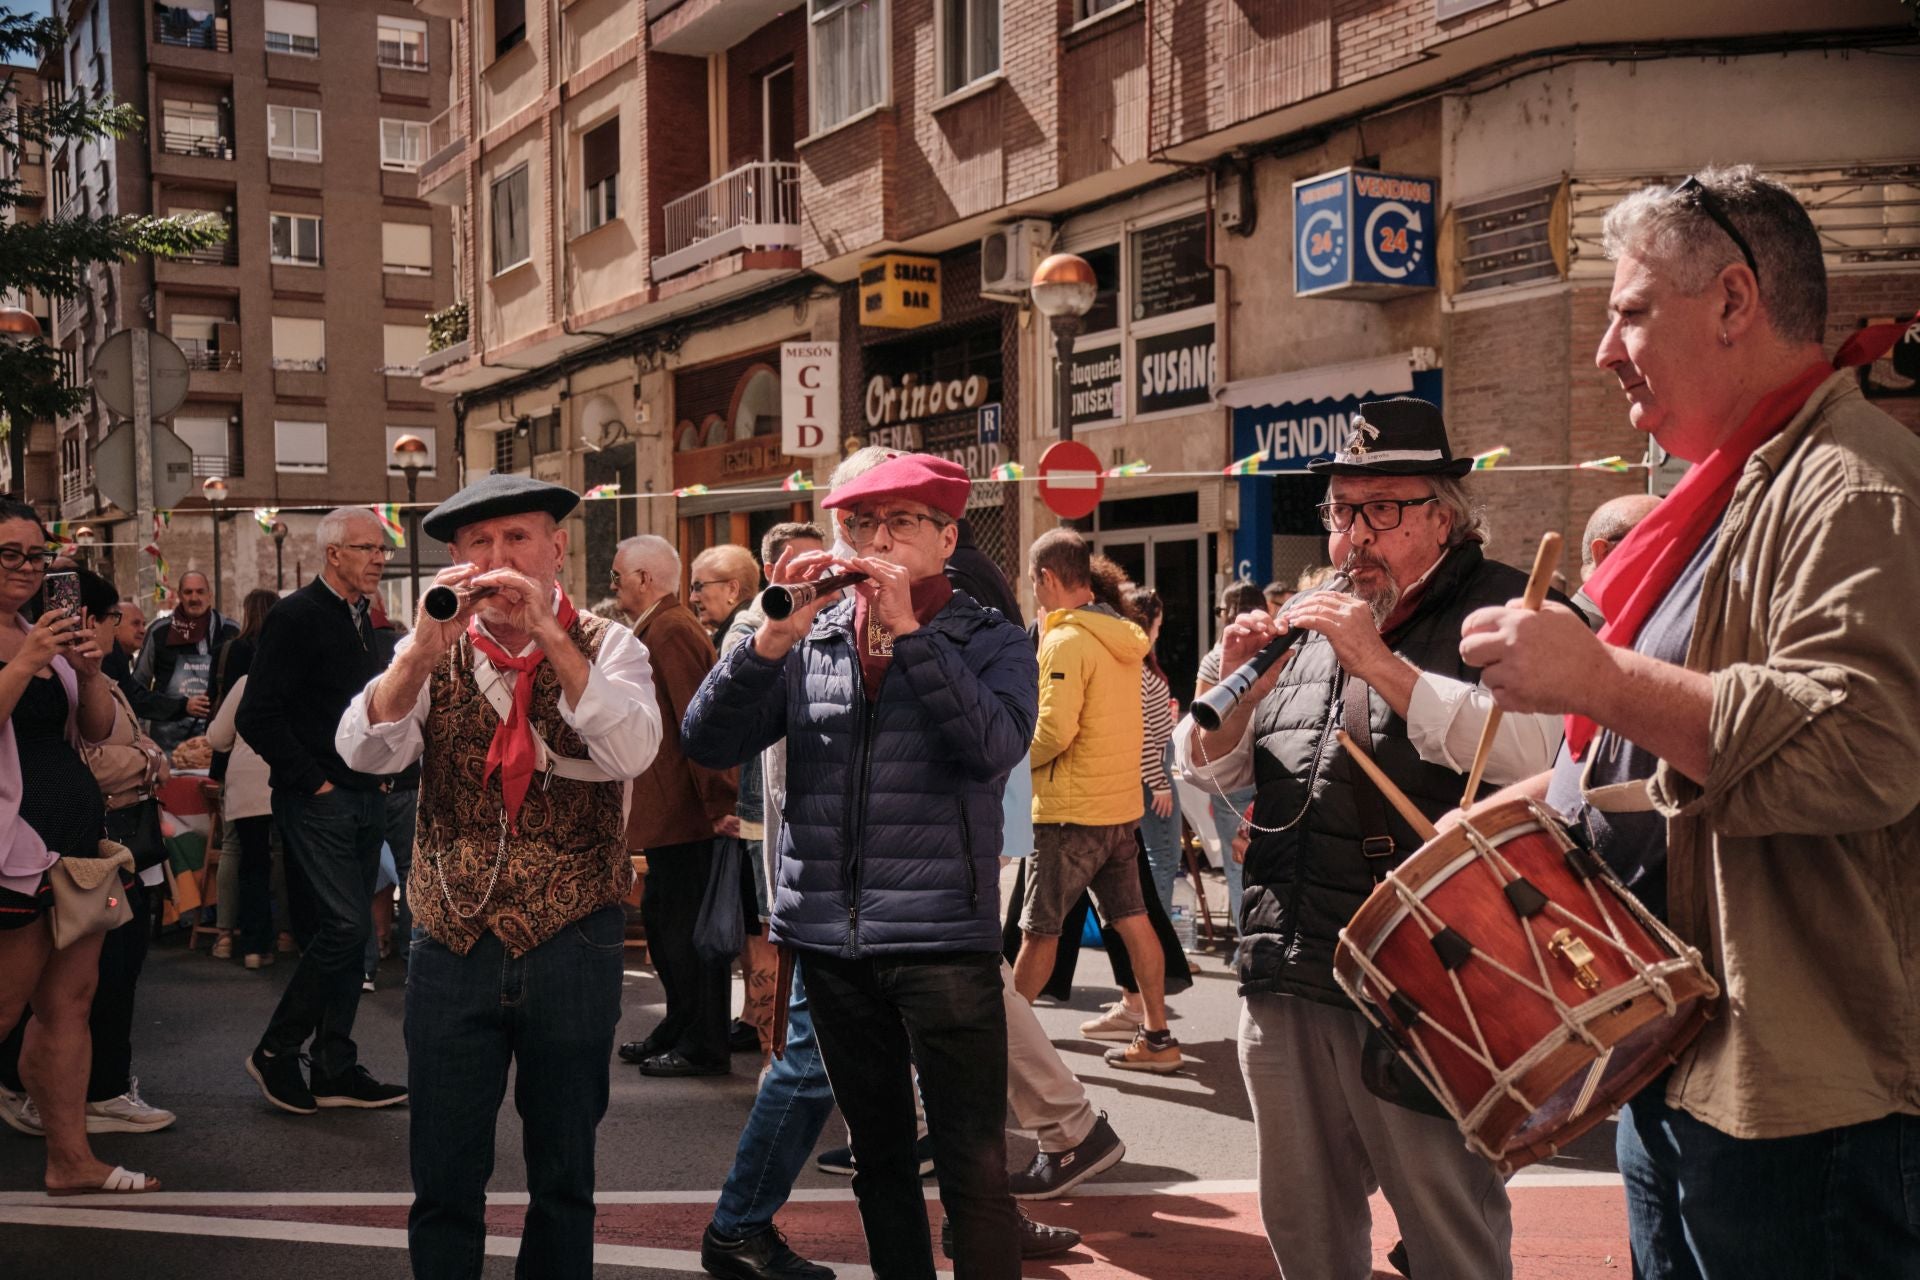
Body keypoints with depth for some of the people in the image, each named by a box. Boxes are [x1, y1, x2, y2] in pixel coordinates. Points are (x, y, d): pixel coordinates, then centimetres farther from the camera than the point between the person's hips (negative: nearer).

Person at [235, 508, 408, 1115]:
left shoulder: (360, 620, 15)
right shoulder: (296, 617, -11)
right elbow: (257, 716, -16)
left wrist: (381, 770, 13)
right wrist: (313, 781, -15)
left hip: (364, 798, 8)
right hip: (318, 802, -8)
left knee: (348, 932, 9)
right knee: (344, 925, -12)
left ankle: (336, 1070, 17)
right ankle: (276, 1051, 6)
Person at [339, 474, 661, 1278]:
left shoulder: (605, 648, -1)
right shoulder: (432, 655, 5)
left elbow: (631, 750, -20)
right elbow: (364, 752, -11)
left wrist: (549, 635, -23)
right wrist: (424, 646, -23)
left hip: (574, 945, -1)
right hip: (451, 947, 1)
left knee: (564, 1176, 13)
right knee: (442, 1180, 7)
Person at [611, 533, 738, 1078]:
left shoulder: (670, 630, -17)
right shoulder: (657, 628, 16)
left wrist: (718, 803, -25)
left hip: (685, 810, -11)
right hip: (670, 809, 11)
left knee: (688, 928, -3)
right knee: (662, 918, 18)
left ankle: (703, 1048, 7)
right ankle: (678, 1031, 29)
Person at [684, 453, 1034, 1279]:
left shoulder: (990, 642, 1)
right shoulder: (810, 642, 8)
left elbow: (994, 746, -19)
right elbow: (707, 743, -2)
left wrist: (907, 630, -21)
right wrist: (773, 638, -14)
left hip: (942, 938, -3)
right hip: (828, 939, 4)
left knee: (972, 1169, -2)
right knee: (878, 1154, 17)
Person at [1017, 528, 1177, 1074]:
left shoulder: (1065, 641, -17)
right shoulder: (1123, 637, 9)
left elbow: (1054, 731, -23)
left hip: (1071, 811, -8)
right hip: (1123, 804, 8)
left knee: (1039, 929, 3)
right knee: (1133, 921, 11)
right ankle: (1157, 1038, 15)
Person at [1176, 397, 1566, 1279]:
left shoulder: (1499, 609, -3)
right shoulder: (1305, 619, 16)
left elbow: (1524, 751, -21)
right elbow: (1209, 771, 17)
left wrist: (1381, 663, -20)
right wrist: (1238, 686, -3)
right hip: (1285, 976, 6)